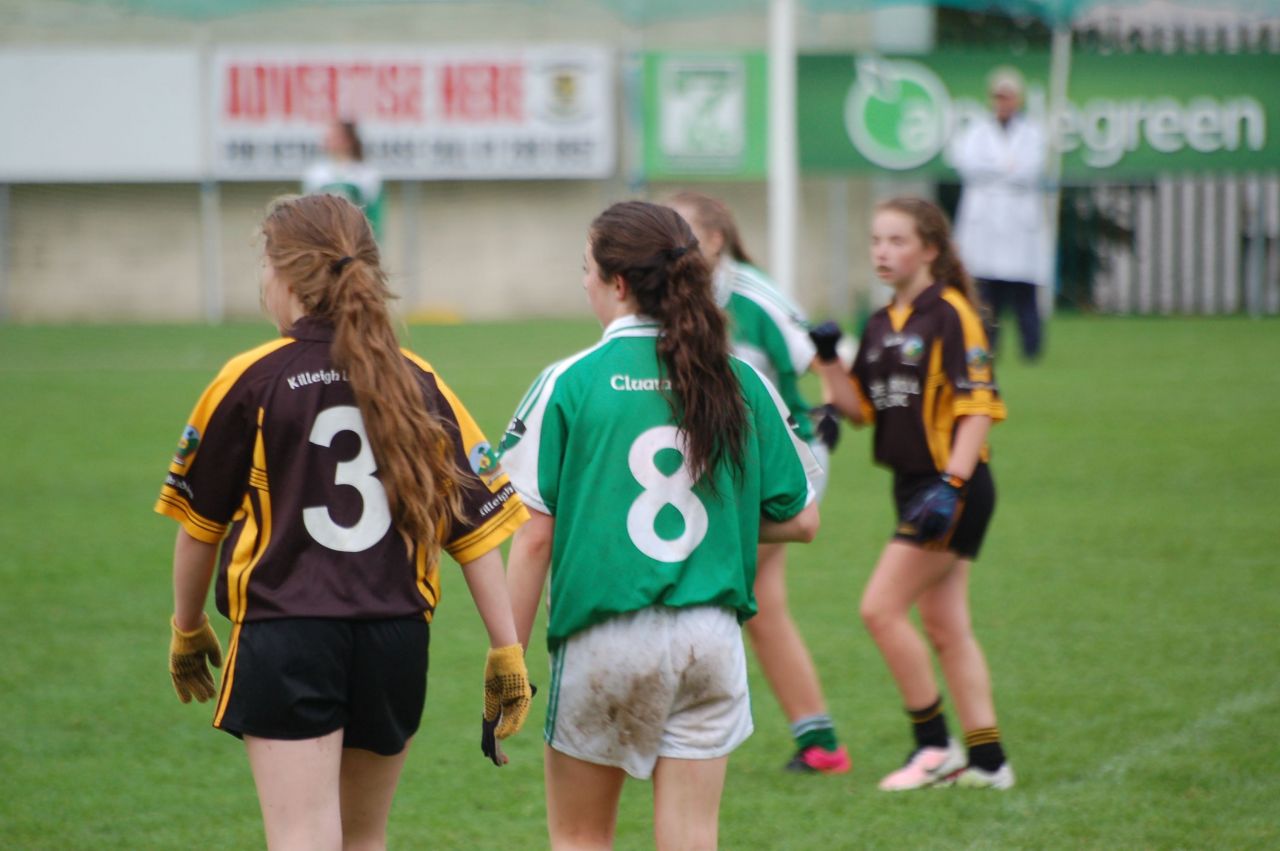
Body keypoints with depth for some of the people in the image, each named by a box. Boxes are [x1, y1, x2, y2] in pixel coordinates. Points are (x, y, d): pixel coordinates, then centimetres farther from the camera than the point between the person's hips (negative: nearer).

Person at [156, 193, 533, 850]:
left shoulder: (250, 382, -6)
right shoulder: (417, 384, 4)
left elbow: (200, 523, 3)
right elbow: (478, 524, 2)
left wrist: (187, 631, 18)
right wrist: (507, 651, 7)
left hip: (285, 636, -4)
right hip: (398, 642, 4)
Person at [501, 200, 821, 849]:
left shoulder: (570, 382, -8)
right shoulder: (740, 384, 2)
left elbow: (535, 536, -9)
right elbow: (800, 519, 6)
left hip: (604, 640, -3)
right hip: (712, 639, 3)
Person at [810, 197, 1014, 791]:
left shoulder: (950, 315, -12)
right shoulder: (881, 325, 13)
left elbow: (978, 407, -17)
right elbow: (860, 408, 15)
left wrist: (951, 485, -24)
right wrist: (827, 362, -2)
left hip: (952, 486, -8)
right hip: (914, 487, 8)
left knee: (881, 608, -11)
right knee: (945, 628, 9)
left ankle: (934, 744, -2)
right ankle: (986, 760, 14)